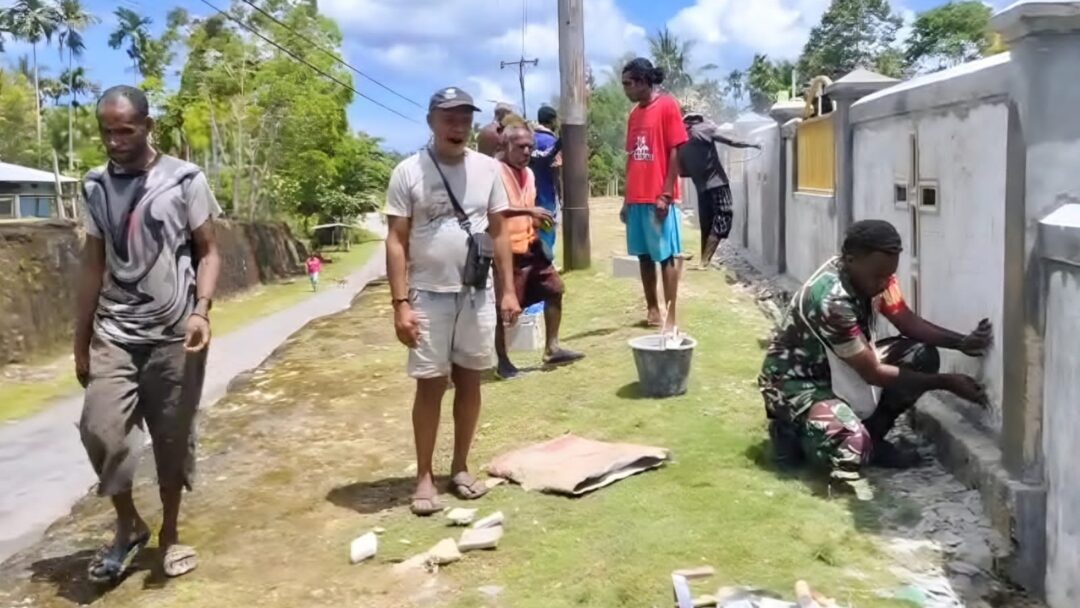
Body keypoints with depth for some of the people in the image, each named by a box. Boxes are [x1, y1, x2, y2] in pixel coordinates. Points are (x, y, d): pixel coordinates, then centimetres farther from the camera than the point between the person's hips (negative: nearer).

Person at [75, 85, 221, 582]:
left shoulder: (184, 180, -4)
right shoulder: (95, 187, 6)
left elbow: (208, 252, -2)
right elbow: (93, 265, 11)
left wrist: (200, 310, -19)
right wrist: (80, 340, 10)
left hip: (175, 335, -2)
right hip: (114, 335, 3)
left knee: (174, 439, 6)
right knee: (101, 431, -9)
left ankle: (169, 534, 25)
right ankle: (128, 525, 15)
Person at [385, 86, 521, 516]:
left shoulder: (488, 169, 3)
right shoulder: (408, 173, -7)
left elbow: (499, 233, 8)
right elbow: (396, 242, -7)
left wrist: (508, 290, 3)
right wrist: (400, 303, -14)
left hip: (478, 295, 3)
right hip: (429, 296, -3)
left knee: (469, 382, 10)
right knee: (430, 386, 3)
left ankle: (460, 468, 24)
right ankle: (424, 477, 13)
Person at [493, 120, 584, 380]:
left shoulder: (528, 173, 15)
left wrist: (538, 221, 4)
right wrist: (528, 210, -27)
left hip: (531, 246, 9)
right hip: (507, 250, -8)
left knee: (555, 290, 8)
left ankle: (551, 349, 18)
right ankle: (502, 361, 14)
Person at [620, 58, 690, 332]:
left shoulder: (667, 105, -5)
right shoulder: (635, 113, 15)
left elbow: (675, 153, -10)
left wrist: (666, 195, -14)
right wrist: (627, 199, 13)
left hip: (659, 198, -7)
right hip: (637, 198, 7)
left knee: (667, 255, -3)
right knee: (644, 255, 9)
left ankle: (670, 316, 0)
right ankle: (652, 310, 17)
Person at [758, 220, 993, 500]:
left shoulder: (875, 274, -10)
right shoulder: (832, 300, -34)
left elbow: (908, 321, 0)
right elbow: (873, 373, -27)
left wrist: (962, 342, -18)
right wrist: (946, 383, -22)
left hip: (837, 367, 9)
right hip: (797, 380, -9)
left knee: (922, 355, -7)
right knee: (853, 443, -34)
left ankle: (870, 436, 6)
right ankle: (793, 430, -1)